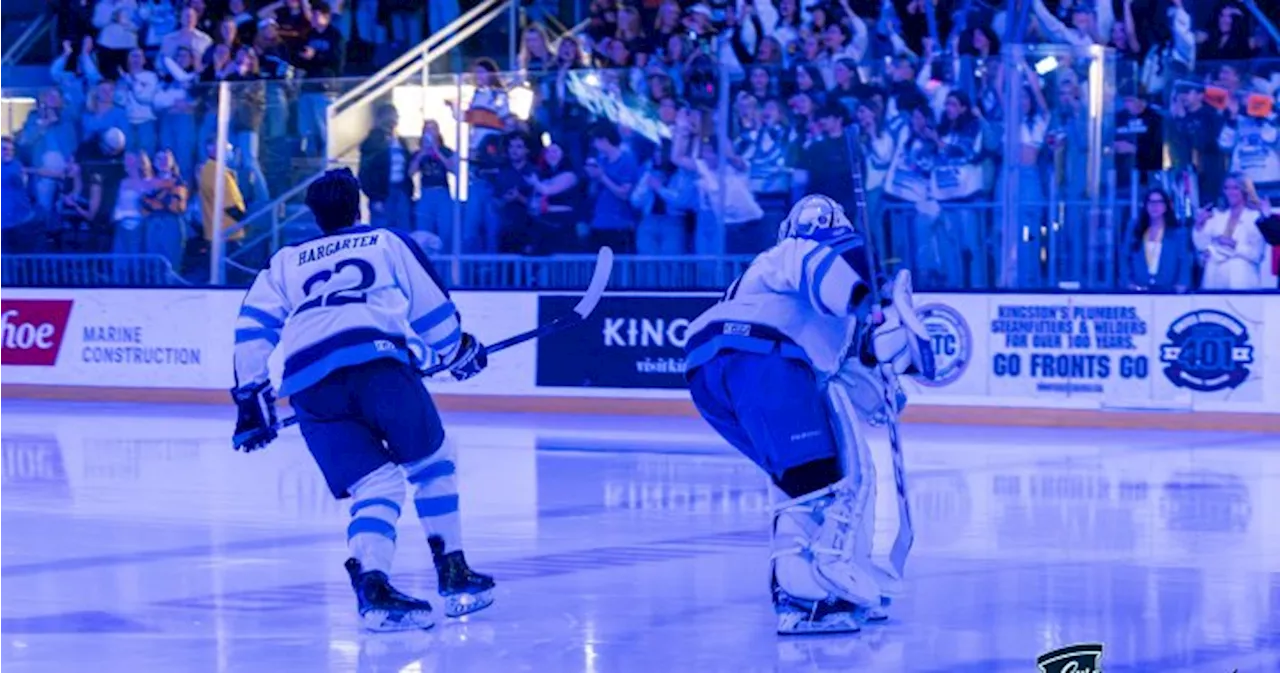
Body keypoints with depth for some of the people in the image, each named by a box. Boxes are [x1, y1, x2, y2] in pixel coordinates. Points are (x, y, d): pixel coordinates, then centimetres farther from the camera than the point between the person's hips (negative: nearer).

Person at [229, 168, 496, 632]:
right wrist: (460, 351, 42)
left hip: (308, 381, 2)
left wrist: (252, 397, 21)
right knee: (431, 462, 18)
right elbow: (433, 307, 25)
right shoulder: (388, 242, 28)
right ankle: (455, 578, 15)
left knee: (375, 485, 5)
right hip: (378, 358, -2)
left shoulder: (285, 263, 32)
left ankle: (373, 588, -18)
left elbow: (252, 327, 20)